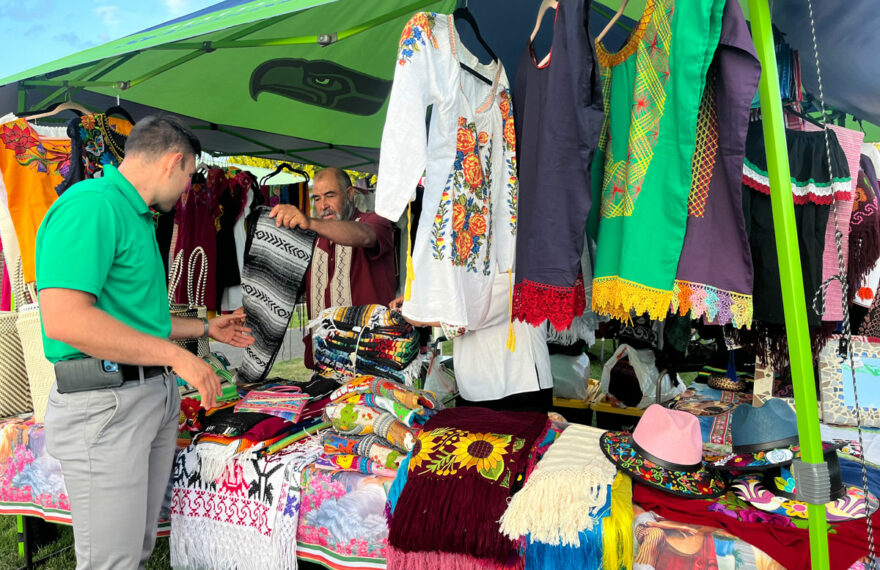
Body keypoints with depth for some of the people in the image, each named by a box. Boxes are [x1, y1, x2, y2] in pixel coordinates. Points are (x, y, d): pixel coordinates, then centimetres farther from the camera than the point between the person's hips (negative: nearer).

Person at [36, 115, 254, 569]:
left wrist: (207, 327, 31)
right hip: (107, 406, -10)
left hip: (157, 395, 10)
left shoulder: (137, 218, 16)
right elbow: (63, 318, -27)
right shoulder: (92, 204, -16)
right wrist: (176, 355, -22)